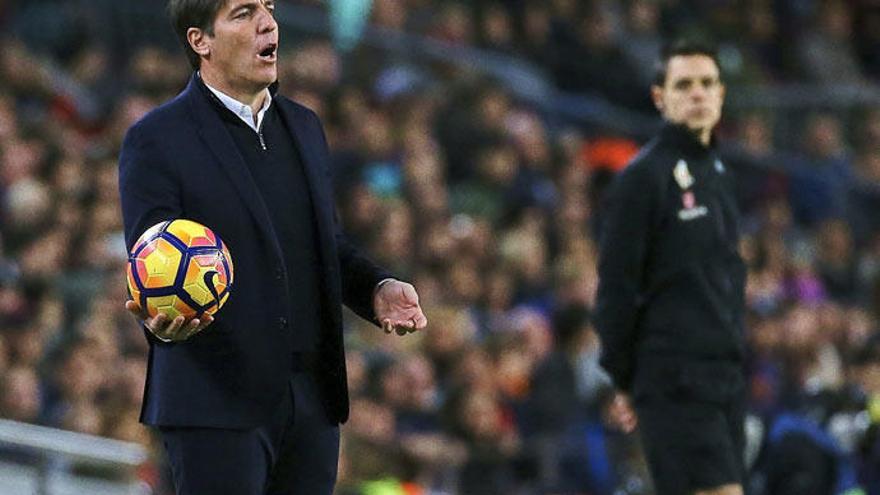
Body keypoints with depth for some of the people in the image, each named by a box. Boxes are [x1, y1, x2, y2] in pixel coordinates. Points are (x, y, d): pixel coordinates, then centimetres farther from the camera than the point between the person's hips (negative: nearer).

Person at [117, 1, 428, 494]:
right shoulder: (155, 141, -5)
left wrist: (377, 288, 3)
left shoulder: (304, 126, 17)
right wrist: (160, 320, -34)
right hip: (218, 402, -6)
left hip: (312, 398, 6)